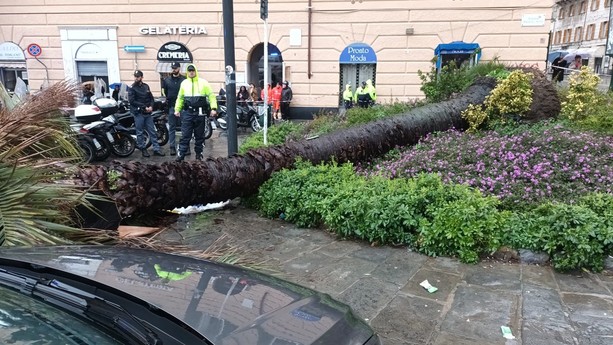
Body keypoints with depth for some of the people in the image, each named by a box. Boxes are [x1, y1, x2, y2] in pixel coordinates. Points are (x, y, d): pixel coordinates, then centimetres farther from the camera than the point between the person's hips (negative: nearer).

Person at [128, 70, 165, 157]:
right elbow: (132, 101, -12)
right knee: (140, 133, 3)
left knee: (152, 131, 5)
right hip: (138, 113, -4)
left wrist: (151, 106, -5)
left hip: (148, 113, 5)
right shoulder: (132, 88, -4)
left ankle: (156, 149, 10)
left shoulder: (146, 86, 12)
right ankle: (143, 149, 13)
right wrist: (144, 107, -16)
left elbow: (151, 98, 15)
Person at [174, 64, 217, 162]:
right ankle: (180, 155, -2)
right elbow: (180, 98, 17)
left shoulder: (203, 82, 2)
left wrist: (213, 108, -10)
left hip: (200, 113, -1)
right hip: (187, 113, 1)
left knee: (199, 135, 7)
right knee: (185, 135, -3)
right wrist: (177, 109, 9)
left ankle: (199, 154, 17)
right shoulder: (184, 83, 10)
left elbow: (211, 96, 0)